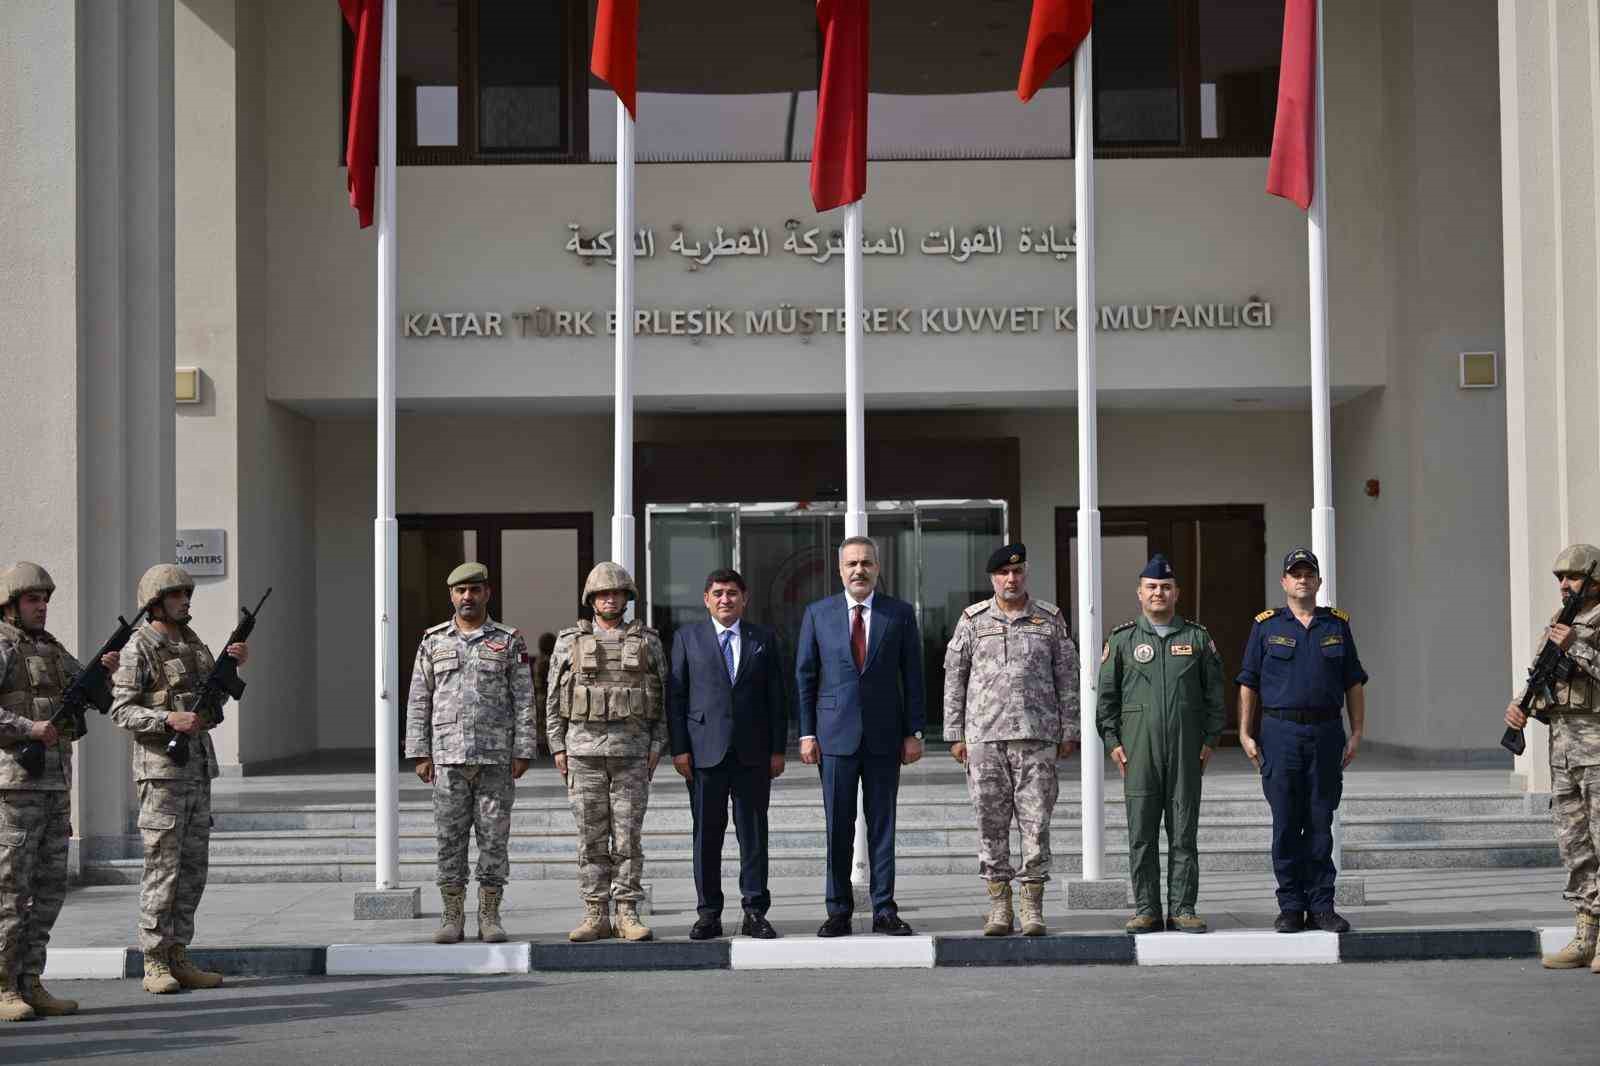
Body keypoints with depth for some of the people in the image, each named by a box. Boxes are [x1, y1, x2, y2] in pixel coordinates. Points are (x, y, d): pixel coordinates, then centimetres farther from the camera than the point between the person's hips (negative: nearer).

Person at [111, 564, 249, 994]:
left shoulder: (191, 641, 14)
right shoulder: (138, 649, -9)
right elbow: (121, 710, -14)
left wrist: (234, 663, 5)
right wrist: (170, 719, -25)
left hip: (198, 765, 8)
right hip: (162, 767, -8)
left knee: (193, 867, 8)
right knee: (162, 867, -5)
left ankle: (179, 958, 13)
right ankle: (154, 964, 0)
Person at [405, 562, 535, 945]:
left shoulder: (509, 642, 3)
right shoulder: (433, 641, 7)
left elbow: (524, 701, 1)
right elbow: (418, 702, 7)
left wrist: (523, 753, -6)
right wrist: (419, 754, 0)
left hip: (496, 756, -1)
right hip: (448, 756, 1)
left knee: (494, 837, 0)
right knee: (450, 838, 2)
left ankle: (490, 918, 7)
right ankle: (452, 919, 8)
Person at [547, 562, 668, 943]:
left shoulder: (648, 641, 5)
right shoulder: (570, 641, 5)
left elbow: (664, 697, 6)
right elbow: (554, 700, 7)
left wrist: (657, 747, -2)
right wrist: (558, 748, 0)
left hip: (632, 750, 0)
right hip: (584, 749, 0)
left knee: (628, 836, -1)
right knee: (591, 838, 2)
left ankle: (627, 915, 3)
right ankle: (595, 915, 6)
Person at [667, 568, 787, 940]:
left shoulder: (764, 639, 10)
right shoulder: (687, 637, 7)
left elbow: (777, 697, 9)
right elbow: (675, 696, 4)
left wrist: (778, 749, 2)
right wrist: (679, 748, -4)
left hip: (753, 753, 1)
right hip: (705, 752, -1)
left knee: (753, 833, 3)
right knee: (706, 836, 2)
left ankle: (755, 912, 9)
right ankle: (708, 914, 8)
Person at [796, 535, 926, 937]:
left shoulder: (900, 613, 4)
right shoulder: (818, 614, 5)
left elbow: (912, 676, 5)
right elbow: (805, 677, 6)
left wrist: (914, 732, 0)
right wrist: (807, 734, 0)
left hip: (884, 735, 0)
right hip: (835, 736, 0)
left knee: (882, 824, 4)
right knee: (838, 827, 1)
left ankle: (884, 910, 9)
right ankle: (839, 911, 8)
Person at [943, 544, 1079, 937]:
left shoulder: (1050, 619, 8)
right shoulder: (973, 620, 7)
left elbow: (1067, 678, 9)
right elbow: (954, 678, 8)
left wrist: (1069, 731, 4)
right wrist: (955, 734, 3)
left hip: (1037, 736, 0)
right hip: (984, 736, 0)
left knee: (1036, 820, -2)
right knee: (991, 822, 2)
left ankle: (1033, 908, 4)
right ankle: (998, 907, 9)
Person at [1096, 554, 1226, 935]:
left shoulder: (1198, 638, 9)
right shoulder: (1121, 639, 7)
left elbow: (1214, 693, 10)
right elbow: (1106, 695, 7)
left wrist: (1210, 741, 2)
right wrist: (1112, 742, -1)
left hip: (1187, 749, 1)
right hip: (1138, 750, 0)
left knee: (1184, 834, 2)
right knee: (1142, 835, 0)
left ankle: (1182, 909, 8)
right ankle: (1146, 909, 6)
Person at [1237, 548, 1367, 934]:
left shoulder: (1337, 625, 11)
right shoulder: (1266, 627, 6)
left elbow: (1354, 683, 12)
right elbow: (1248, 684, 6)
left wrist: (1357, 732, 4)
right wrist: (1245, 733, -1)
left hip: (1326, 733, 1)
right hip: (1281, 732, -1)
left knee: (1321, 823, 3)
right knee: (1285, 825, 0)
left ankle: (1321, 906, 9)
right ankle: (1291, 906, 6)